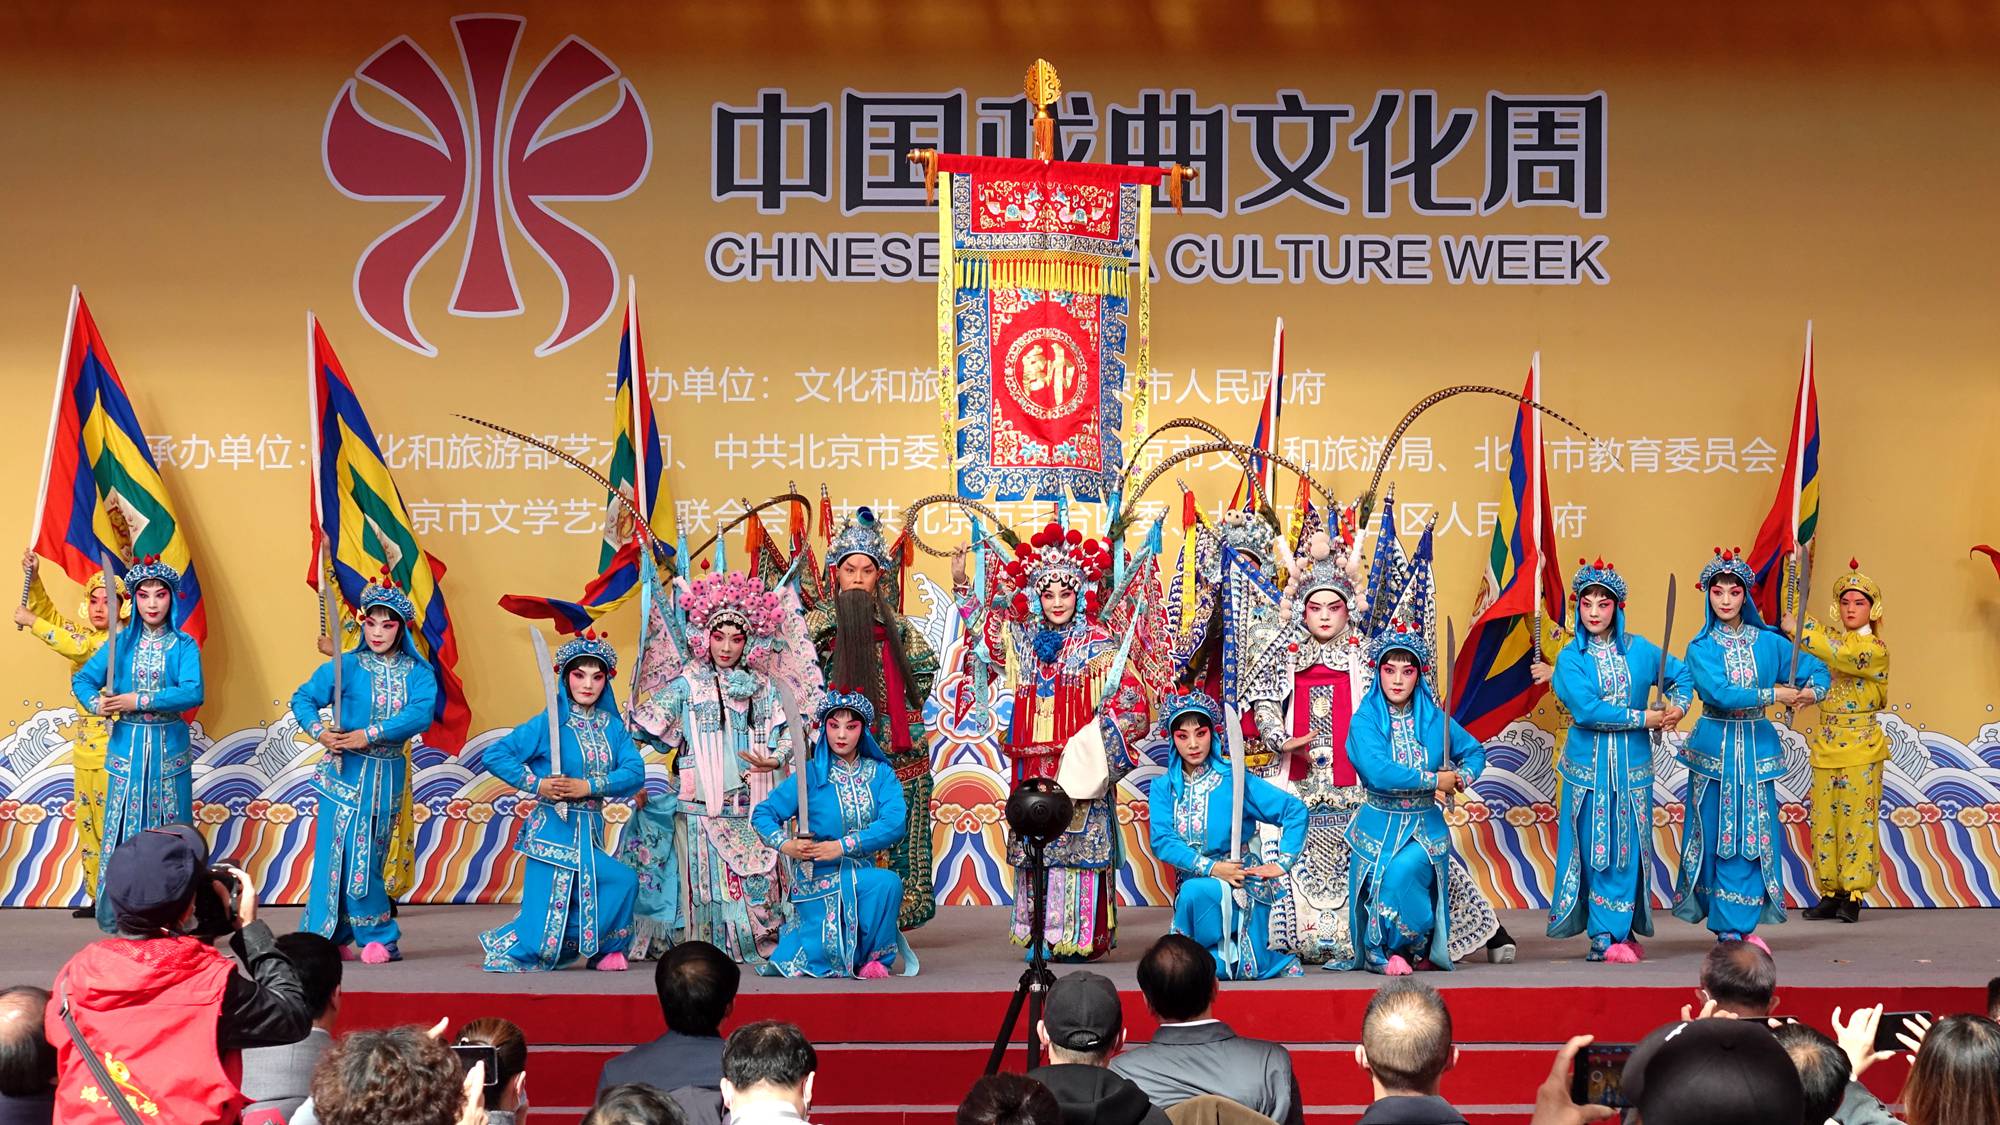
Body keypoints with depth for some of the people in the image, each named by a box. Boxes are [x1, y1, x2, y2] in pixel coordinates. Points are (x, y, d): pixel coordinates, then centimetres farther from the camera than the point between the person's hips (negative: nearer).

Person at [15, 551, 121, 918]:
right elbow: (49, 615, 10)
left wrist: (32, 623, -21)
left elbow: (79, 649, -25)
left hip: (114, 747, -8)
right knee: (88, 825, 11)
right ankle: (97, 897, 18)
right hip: (85, 746, 8)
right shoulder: (83, 631, 11)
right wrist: (33, 578, -7)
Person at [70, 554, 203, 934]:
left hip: (168, 748, -2)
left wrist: (141, 701, -22)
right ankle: (120, 921, 9)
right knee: (124, 831, 2)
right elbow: (82, 678, 2)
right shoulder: (121, 643, 5)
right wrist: (95, 702, -18)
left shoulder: (184, 645, -3)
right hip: (127, 747, 2)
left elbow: (193, 692, -17)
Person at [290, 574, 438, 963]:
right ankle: (326, 939, 3)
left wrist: (369, 735, -22)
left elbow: (421, 713, -14)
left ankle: (376, 937, 15)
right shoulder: (346, 666, -1)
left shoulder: (418, 672, 2)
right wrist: (319, 731, -21)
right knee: (339, 850, -5)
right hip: (346, 771, -2)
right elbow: (303, 699, -2)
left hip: (388, 775, 2)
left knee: (370, 856, 7)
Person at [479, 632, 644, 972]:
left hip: (590, 833, 5)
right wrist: (537, 784, -15)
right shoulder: (548, 723, -5)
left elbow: (635, 772, -5)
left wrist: (590, 786, -18)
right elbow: (494, 756, -7)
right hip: (554, 831, -5)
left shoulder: (613, 726, 7)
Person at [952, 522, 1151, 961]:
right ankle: (1042, 933, 12)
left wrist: (1104, 733, -17)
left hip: (1081, 763, -5)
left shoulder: (1099, 644, -3)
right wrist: (961, 583, 23)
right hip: (1034, 764, 5)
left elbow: (1130, 699, -7)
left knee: (1080, 842, -6)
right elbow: (984, 621, 30)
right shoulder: (1024, 639, 13)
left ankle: (1082, 936, -3)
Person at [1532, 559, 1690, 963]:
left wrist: (1678, 707, 1)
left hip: (1632, 764, 2)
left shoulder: (1639, 650, 6)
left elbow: (1681, 675, 21)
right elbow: (1586, 709, -15)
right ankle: (1606, 934, 5)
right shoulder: (1570, 657, -2)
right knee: (1595, 849, -1)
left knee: (1628, 847, 1)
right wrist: (1642, 718, -14)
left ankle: (1620, 930, 9)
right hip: (1589, 763, -2)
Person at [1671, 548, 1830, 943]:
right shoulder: (1700, 648, -1)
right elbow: (1718, 693, -16)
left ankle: (1735, 925, 4)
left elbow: (1816, 669, 11)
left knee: (1751, 837, -1)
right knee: (1716, 836, 0)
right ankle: (1730, 926, 8)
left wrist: (1811, 692, -11)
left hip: (1756, 749, 2)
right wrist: (1774, 694, -18)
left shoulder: (1768, 642, 6)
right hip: (1715, 749, -2)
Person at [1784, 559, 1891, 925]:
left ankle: (1853, 894, 0)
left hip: (1860, 745, -5)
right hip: (1825, 742, 6)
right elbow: (1792, 614, 11)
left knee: (1857, 818, -4)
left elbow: (1841, 656, -23)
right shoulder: (1831, 637, 11)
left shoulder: (1876, 649, -5)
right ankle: (1831, 892, 10)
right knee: (1824, 820, 5)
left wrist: (1798, 630, -21)